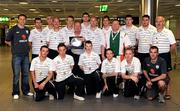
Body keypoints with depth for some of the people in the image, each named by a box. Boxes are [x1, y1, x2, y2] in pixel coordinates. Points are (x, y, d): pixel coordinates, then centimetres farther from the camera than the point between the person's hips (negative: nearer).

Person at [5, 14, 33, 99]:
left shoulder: (27, 30, 9)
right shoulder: (13, 29, -3)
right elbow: (7, 41, 2)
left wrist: (27, 47, 7)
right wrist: (15, 47, 2)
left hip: (26, 55, 4)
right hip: (16, 55, -4)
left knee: (26, 73, 11)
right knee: (16, 74, 0)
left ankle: (26, 90, 22)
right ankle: (16, 92, 9)